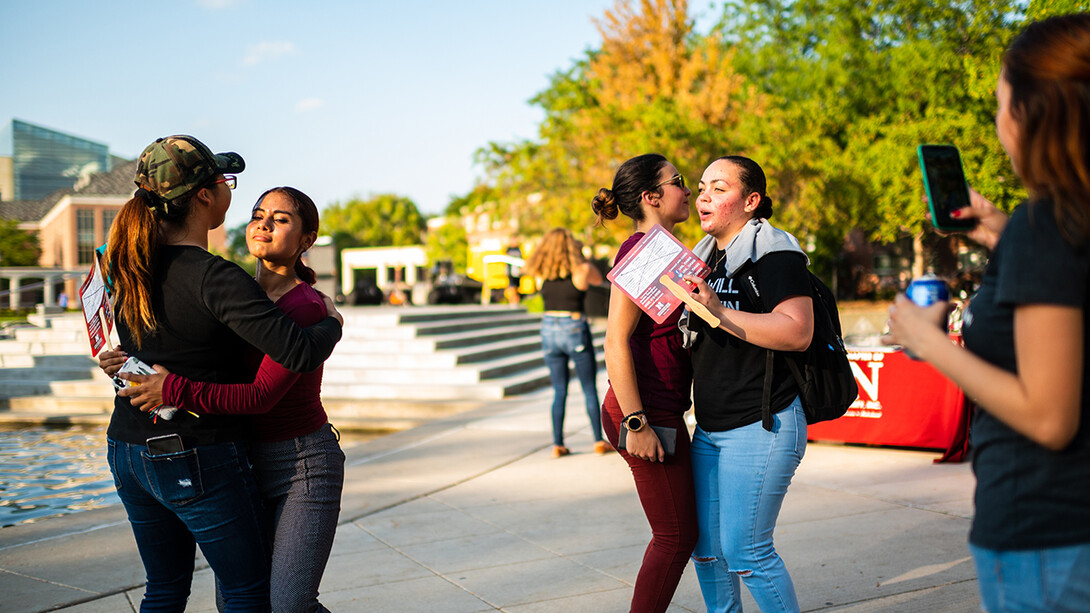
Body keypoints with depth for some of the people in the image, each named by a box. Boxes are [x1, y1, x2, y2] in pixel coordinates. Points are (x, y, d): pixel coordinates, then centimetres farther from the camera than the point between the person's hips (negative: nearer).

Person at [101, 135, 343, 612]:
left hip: (128, 449, 8)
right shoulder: (216, 280, -22)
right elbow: (300, 354, -29)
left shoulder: (125, 265, 1)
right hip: (199, 462, -7)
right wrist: (332, 321, -8)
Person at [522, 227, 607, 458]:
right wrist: (580, 256, 17)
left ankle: (557, 444, 8)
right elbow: (598, 279, 12)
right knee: (590, 389, 9)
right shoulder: (581, 270, -8)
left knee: (559, 391, 11)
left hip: (549, 330, 3)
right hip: (575, 329, -3)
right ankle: (598, 441, 13)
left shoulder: (541, 274, -1)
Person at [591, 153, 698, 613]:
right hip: (648, 413, -10)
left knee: (681, 531, 15)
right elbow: (616, 343, -20)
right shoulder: (640, 250, -14)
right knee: (676, 535, -1)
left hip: (662, 411, 10)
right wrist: (637, 423, -22)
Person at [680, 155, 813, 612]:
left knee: (744, 549, -6)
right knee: (705, 545, 12)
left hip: (760, 427, -9)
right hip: (710, 428, 9)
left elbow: (797, 332, -25)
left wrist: (717, 312, -27)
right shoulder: (706, 256, 16)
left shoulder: (774, 253, -11)